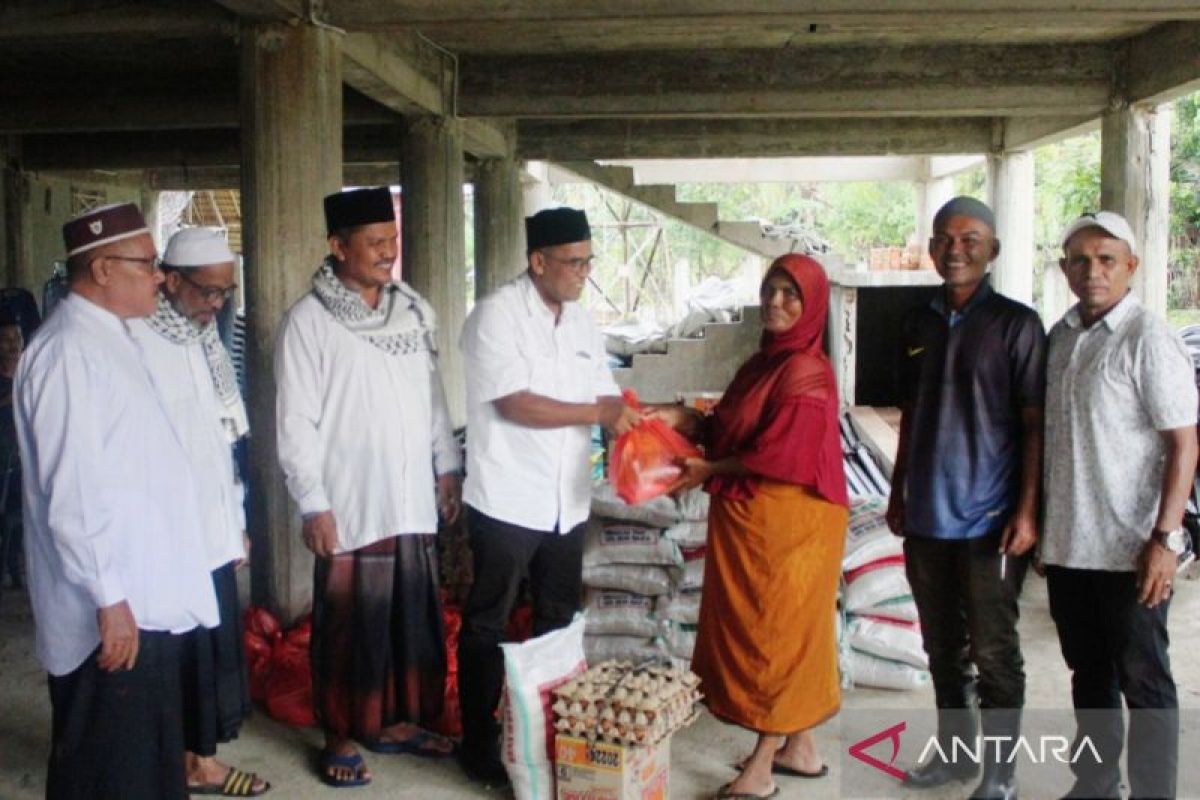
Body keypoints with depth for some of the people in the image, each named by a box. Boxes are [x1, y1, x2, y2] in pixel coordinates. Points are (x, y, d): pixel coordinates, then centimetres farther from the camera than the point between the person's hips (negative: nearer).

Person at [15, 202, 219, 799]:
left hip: (145, 595, 9)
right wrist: (109, 598, -22)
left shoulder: (109, 338, 12)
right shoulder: (69, 352, -18)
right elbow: (73, 492, -23)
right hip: (112, 608, -9)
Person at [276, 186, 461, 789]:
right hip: (350, 505, -5)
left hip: (413, 501, 5)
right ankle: (341, 735, 23)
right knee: (350, 624, 5)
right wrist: (313, 503, -12)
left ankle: (395, 721, 31)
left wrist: (447, 466, 12)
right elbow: (296, 423, -9)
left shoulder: (414, 310, 8)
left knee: (413, 617, 13)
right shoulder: (309, 321, -7)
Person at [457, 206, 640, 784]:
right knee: (487, 626, 6)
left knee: (558, 622, 17)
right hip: (507, 500, -7)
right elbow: (513, 403, -20)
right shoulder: (497, 315, -12)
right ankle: (479, 746, 19)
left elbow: (605, 395, 12)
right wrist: (599, 413, -20)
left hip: (566, 501, 7)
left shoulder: (580, 321, 10)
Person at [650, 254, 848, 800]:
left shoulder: (806, 372, -16)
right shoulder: (764, 362, 12)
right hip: (751, 519, 9)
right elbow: (729, 430, 13)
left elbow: (781, 456, -21)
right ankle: (799, 748, 27)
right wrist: (684, 419, -4)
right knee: (760, 632, 15)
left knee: (777, 634, -1)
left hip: (787, 524, -9)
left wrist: (709, 471, -13)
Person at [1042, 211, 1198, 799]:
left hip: (1129, 550, -6)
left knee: (1143, 682, 4)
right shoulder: (1061, 335, 8)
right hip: (1067, 545, 6)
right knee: (1088, 674, 17)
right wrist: (1042, 523, 13)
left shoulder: (1147, 338, -10)